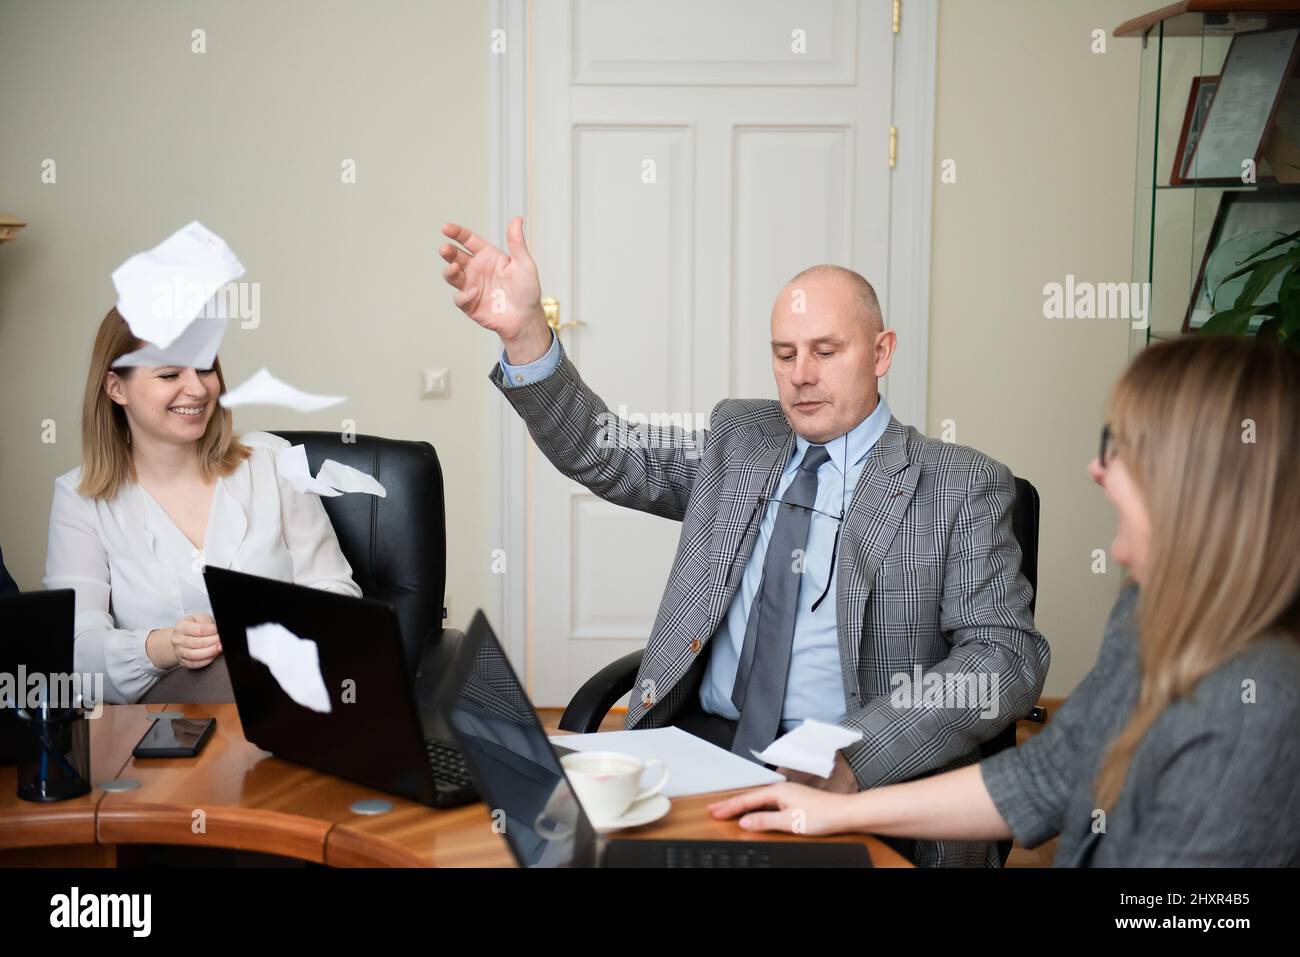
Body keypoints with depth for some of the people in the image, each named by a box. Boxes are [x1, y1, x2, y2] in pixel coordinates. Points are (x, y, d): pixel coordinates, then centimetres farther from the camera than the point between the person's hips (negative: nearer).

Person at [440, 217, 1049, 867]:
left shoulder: (963, 487, 1)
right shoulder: (738, 439, 16)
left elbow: (1008, 654, -7)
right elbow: (605, 456, 11)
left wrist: (853, 760, -21)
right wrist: (524, 333, -7)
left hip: (862, 776, -3)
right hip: (701, 740, 4)